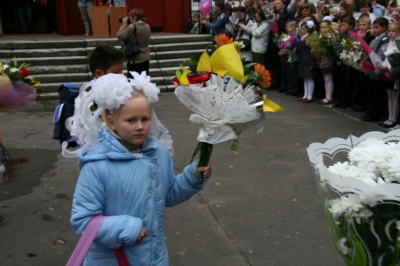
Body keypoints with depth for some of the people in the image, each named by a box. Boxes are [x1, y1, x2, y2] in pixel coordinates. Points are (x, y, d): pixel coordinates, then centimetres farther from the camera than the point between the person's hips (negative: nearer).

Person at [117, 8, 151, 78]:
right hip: (146, 59, 8)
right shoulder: (147, 26, 8)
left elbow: (120, 37, -15)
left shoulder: (132, 27, -16)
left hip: (135, 60, -8)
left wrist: (124, 25, -5)